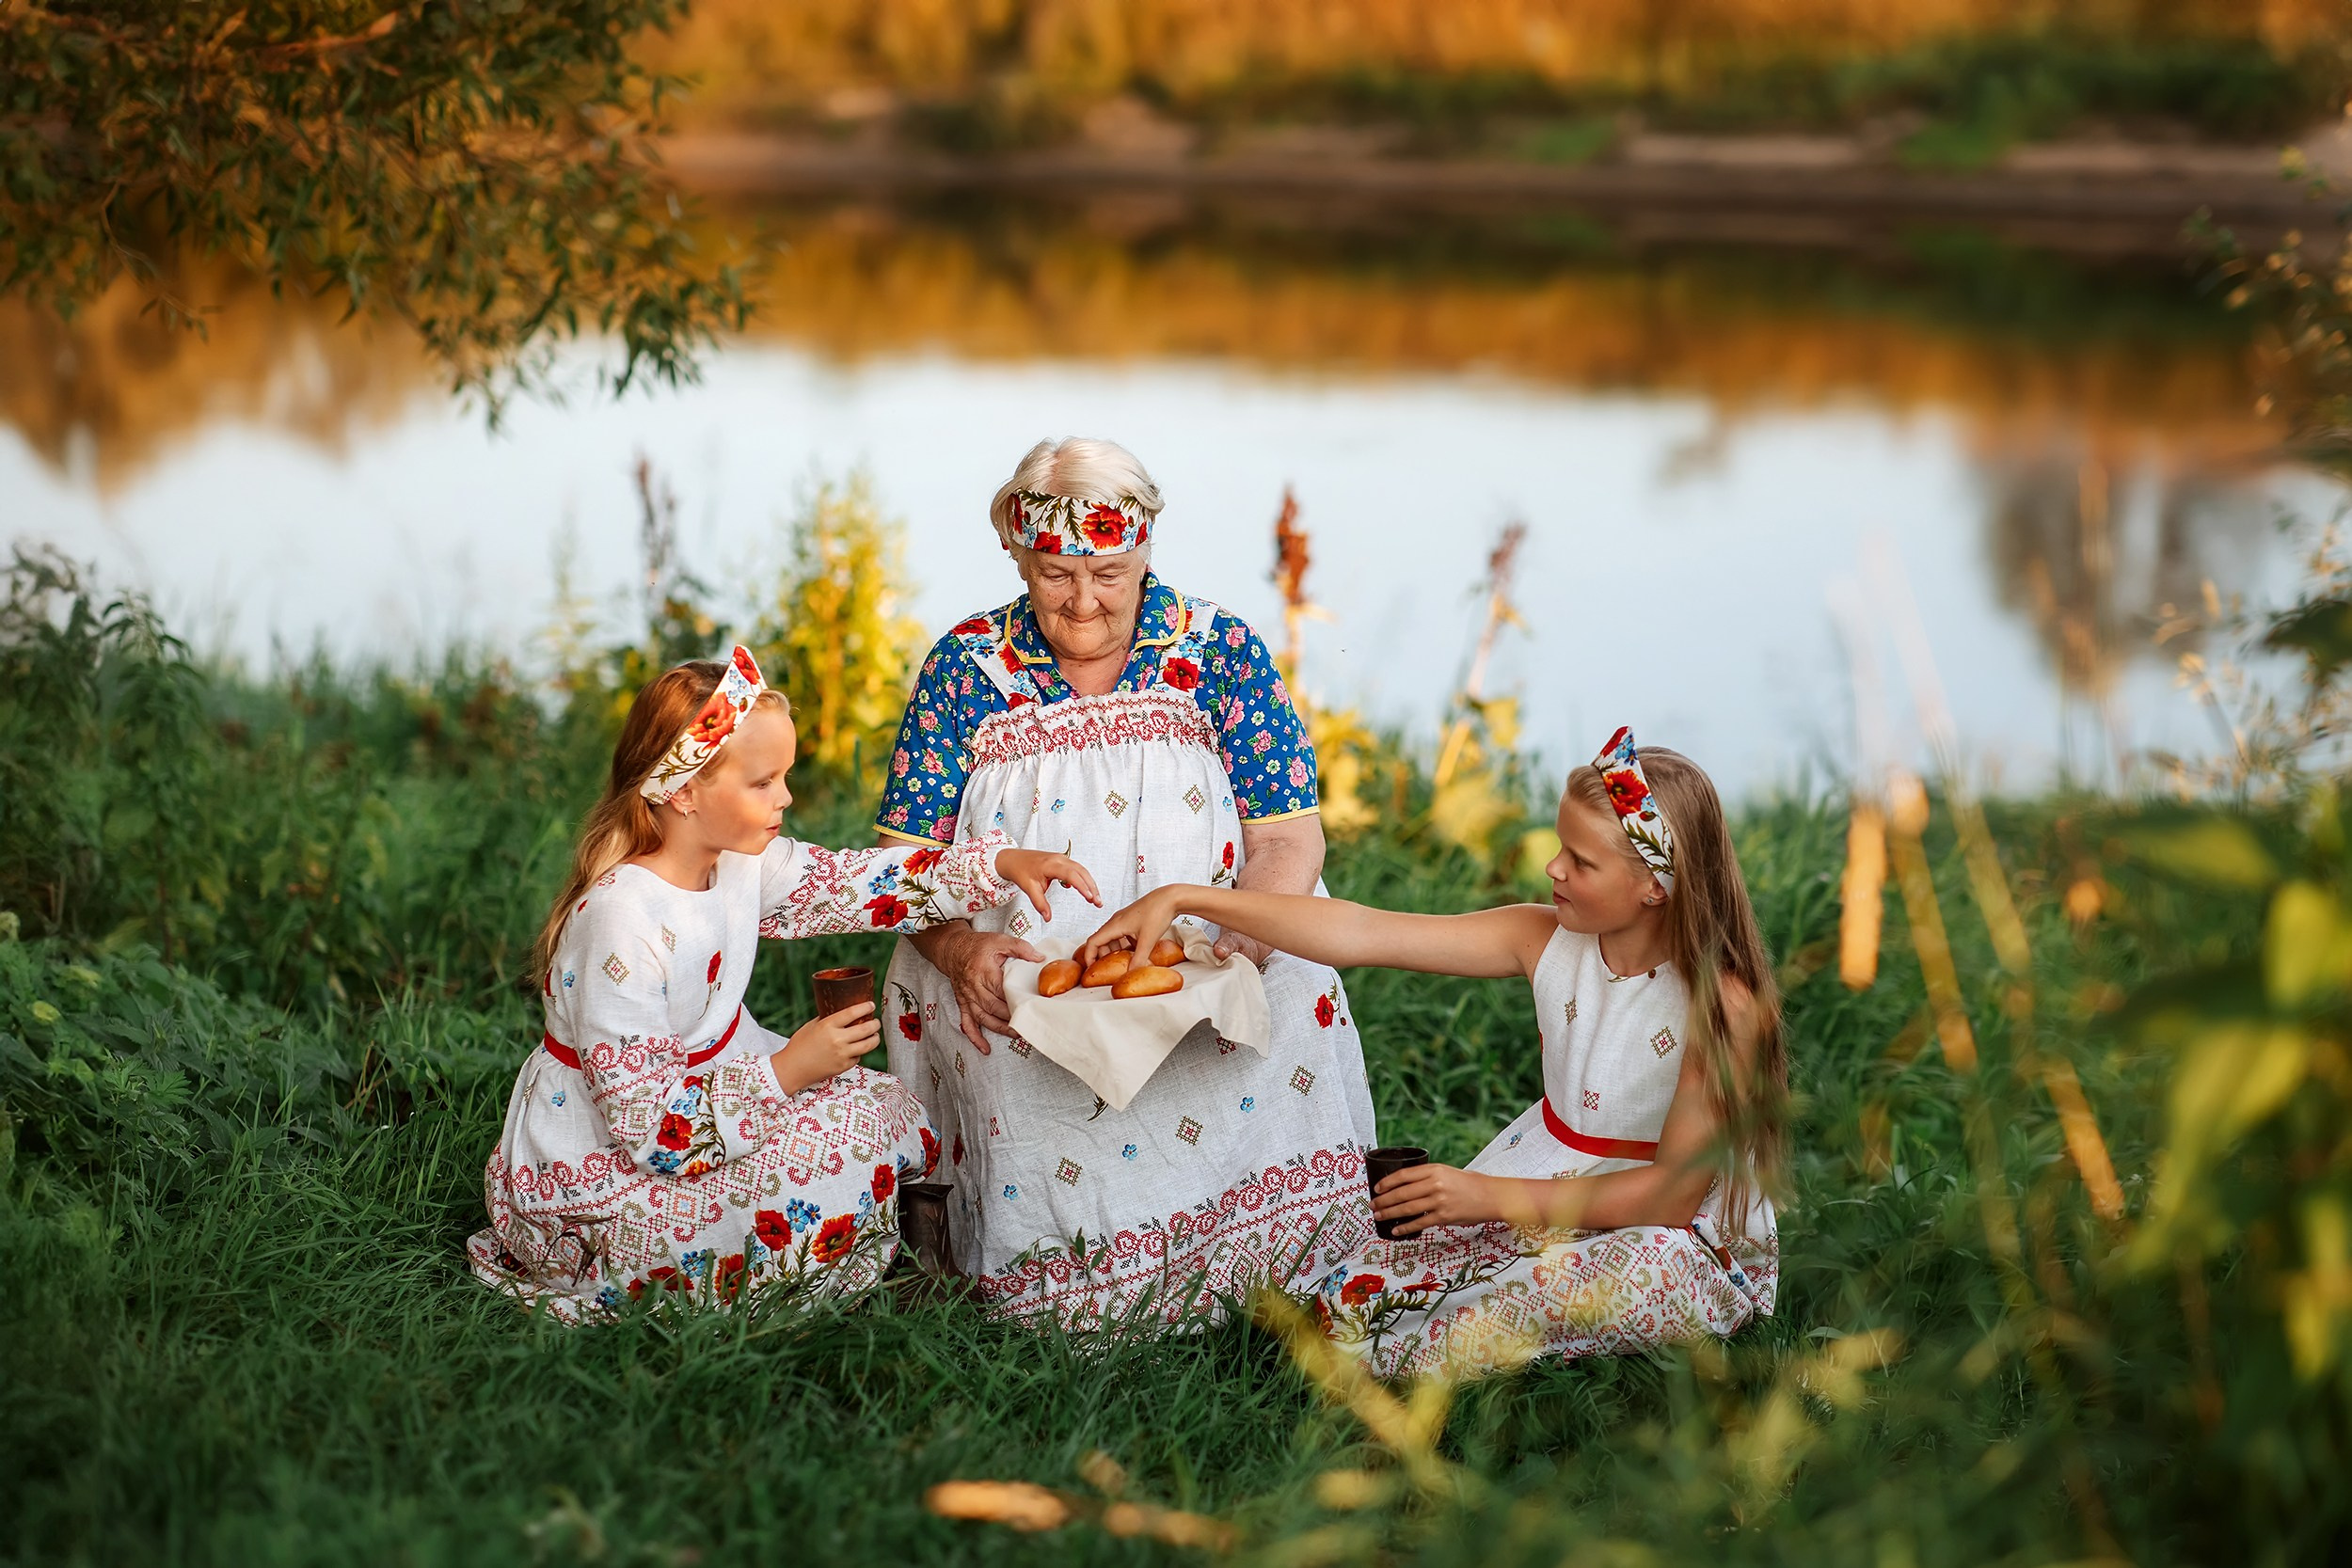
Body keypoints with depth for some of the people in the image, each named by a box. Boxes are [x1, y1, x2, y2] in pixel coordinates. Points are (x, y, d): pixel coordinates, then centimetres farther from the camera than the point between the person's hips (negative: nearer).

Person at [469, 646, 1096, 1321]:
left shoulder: (738, 861, -5)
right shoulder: (621, 925, -30)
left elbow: (850, 883, 8)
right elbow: (649, 1123, -30)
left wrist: (1002, 864, -3)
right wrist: (787, 1070, -28)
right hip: (590, 1180, -9)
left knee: (900, 1121, 2)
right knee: (847, 1147, -20)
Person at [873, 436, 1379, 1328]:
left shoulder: (1218, 650, 3)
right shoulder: (968, 667, 3)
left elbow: (1289, 838, 0)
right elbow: (908, 857, 2)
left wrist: (1243, 942, -20)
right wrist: (961, 949, -19)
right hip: (1014, 980, -1)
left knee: (1290, 1015, -30)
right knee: (1030, 1072, -33)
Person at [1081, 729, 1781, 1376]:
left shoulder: (1721, 1002, -20)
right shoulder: (1545, 940, -5)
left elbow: (1676, 1190, -22)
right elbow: (1362, 934, -8)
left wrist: (1491, 1197, -23)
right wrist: (1181, 899, -12)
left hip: (1691, 1235, -4)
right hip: (1550, 1202, 4)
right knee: (1349, 1297, -12)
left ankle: (1390, 1361, -26)